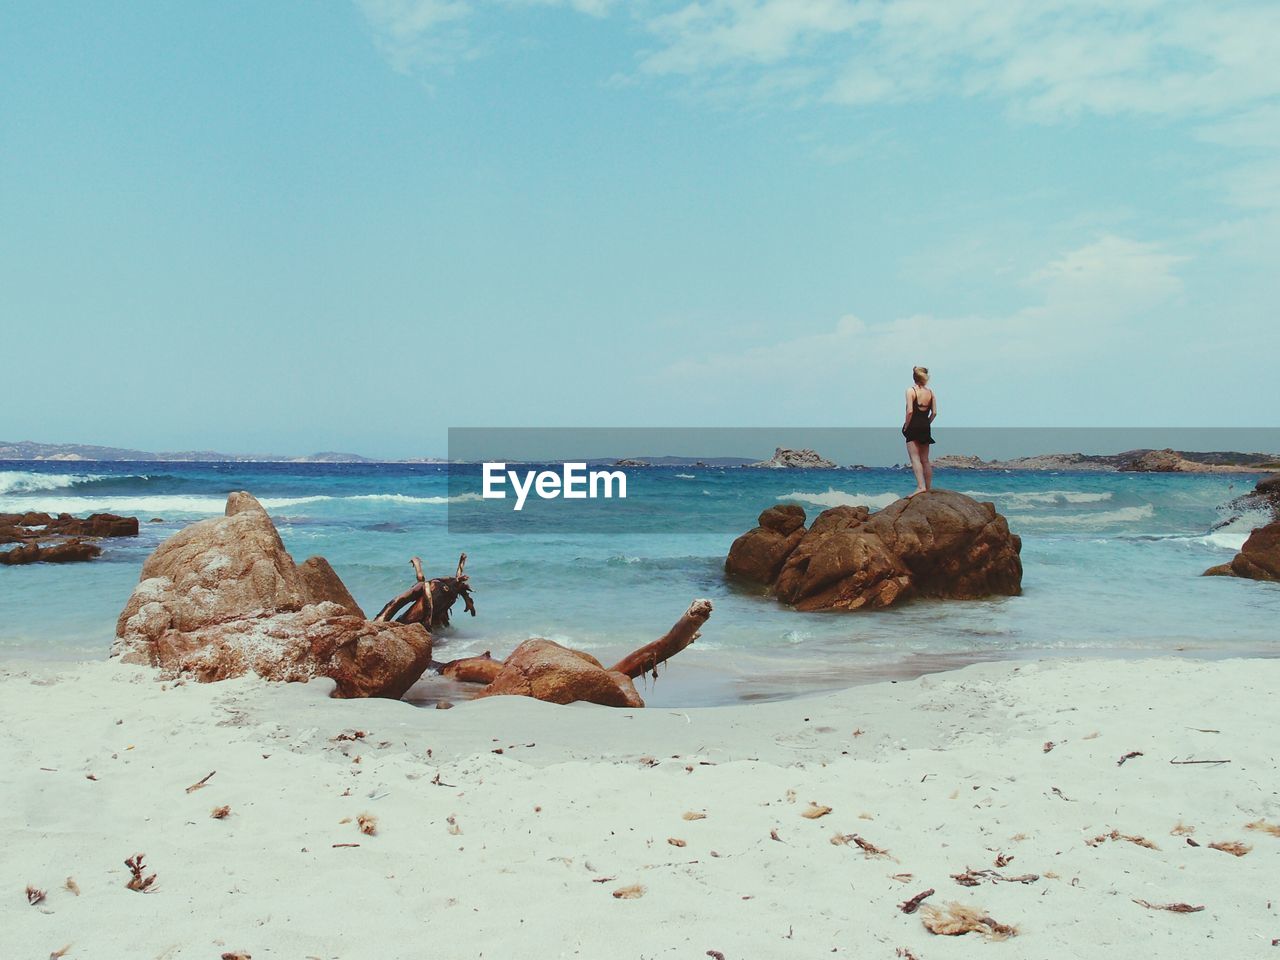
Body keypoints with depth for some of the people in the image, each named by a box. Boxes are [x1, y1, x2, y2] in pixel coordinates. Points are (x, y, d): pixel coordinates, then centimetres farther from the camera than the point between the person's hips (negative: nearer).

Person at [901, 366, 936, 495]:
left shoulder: (911, 390, -8)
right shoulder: (931, 392, 7)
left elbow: (910, 411, -17)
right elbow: (934, 412, 2)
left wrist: (906, 426, -8)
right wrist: (927, 424, 12)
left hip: (913, 427, -5)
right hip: (925, 428, 5)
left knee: (915, 458, -7)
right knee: (925, 460, 13)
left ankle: (921, 486, -20)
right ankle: (929, 488, 17)